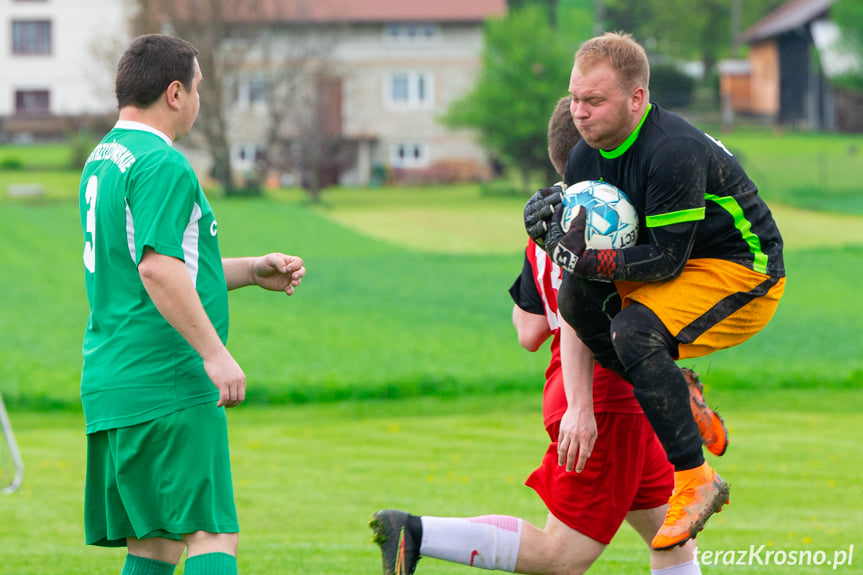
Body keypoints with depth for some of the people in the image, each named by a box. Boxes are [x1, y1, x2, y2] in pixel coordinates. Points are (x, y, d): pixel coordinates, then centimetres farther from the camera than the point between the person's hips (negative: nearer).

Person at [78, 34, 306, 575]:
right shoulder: (163, 165, -12)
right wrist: (215, 353, -22)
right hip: (167, 388, -10)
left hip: (110, 384, 10)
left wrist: (252, 270, 22)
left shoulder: (103, 160, 20)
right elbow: (157, 268, -23)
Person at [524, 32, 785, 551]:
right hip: (680, 263, 8)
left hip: (744, 272, -8)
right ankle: (678, 398, 1)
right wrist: (552, 232, -20)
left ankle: (696, 482, -21)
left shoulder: (675, 153, -28)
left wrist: (585, 259, -33)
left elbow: (667, 260, -27)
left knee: (634, 331, -31)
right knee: (578, 297, -15)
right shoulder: (586, 161, -2)